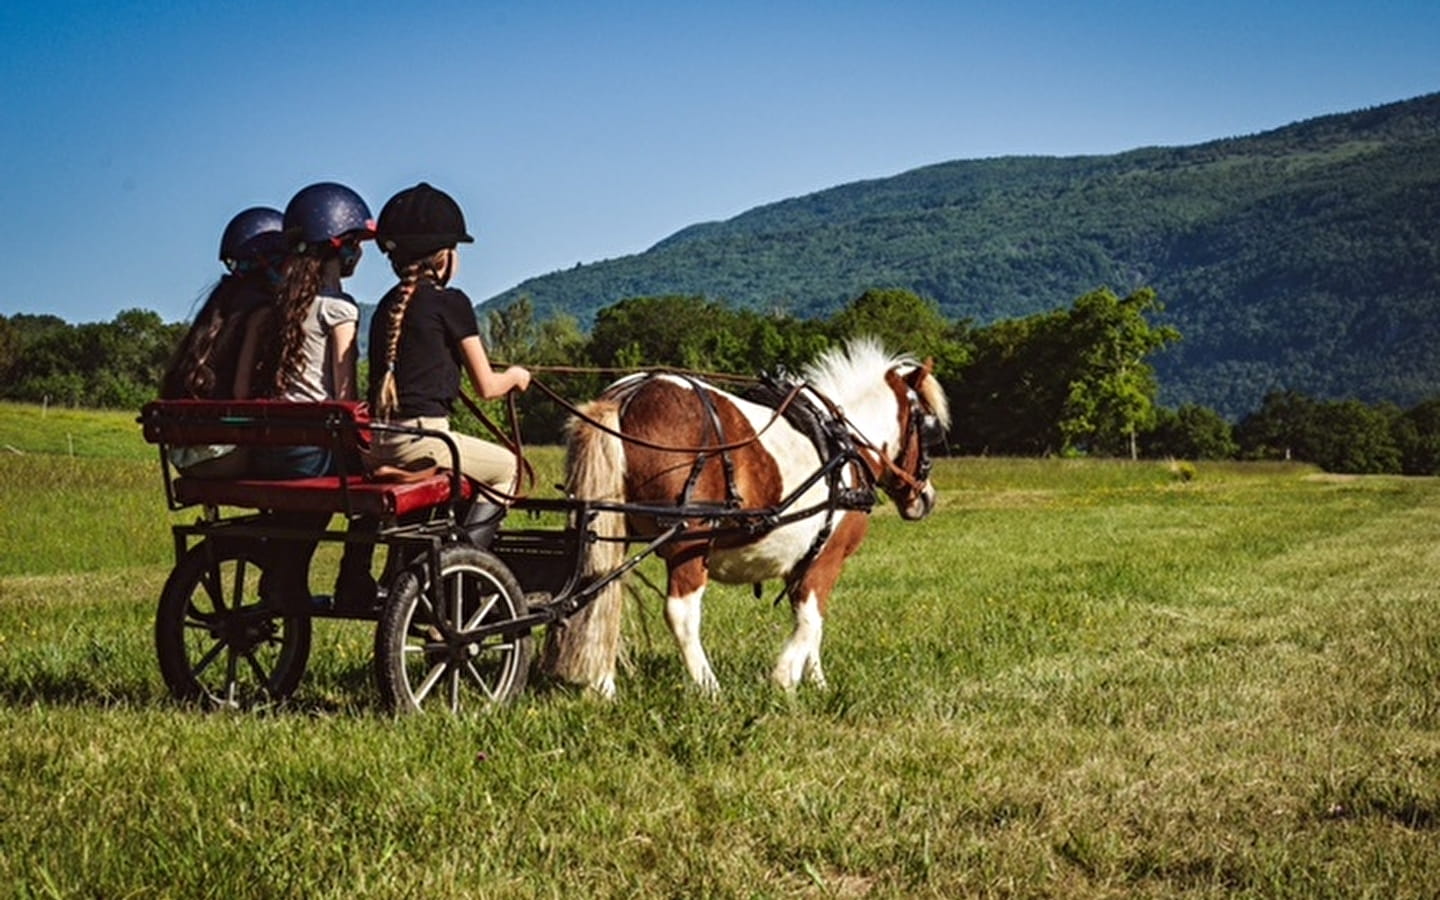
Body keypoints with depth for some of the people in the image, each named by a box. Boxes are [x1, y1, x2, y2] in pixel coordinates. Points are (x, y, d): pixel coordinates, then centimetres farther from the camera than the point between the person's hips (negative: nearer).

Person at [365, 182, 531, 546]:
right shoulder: (450, 302, -4)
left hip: (374, 447, 7)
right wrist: (515, 376, 21)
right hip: (419, 442, -7)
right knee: (505, 465, 16)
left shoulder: (387, 305, 15)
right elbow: (487, 387, 1)